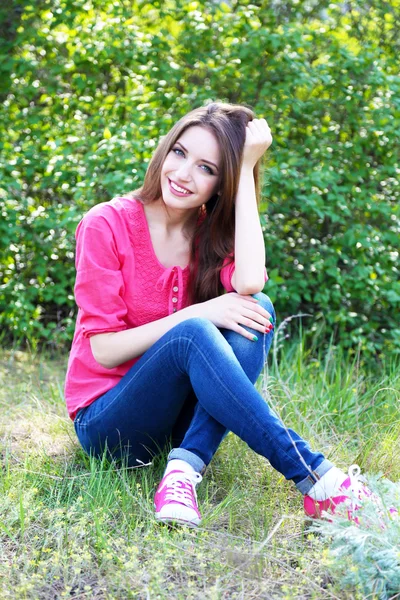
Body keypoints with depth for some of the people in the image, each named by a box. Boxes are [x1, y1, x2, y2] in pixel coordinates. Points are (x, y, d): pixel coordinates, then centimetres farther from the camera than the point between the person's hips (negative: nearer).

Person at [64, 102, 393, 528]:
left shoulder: (213, 232, 2)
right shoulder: (107, 225, -11)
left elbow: (249, 283, -23)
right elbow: (103, 350, -15)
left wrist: (247, 167, -17)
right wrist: (199, 313, -25)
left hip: (182, 413, 4)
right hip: (107, 424, -4)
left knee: (256, 310, -22)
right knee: (193, 333, -33)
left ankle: (185, 469, -32)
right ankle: (316, 480, -33)